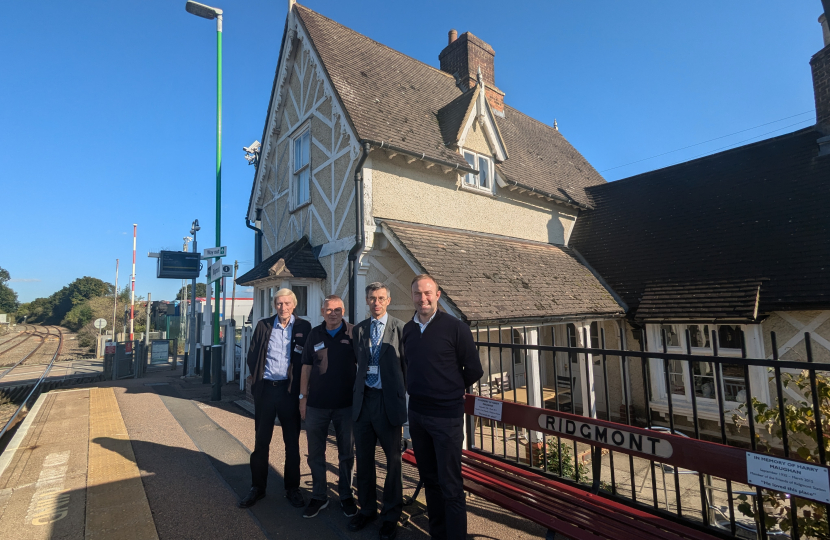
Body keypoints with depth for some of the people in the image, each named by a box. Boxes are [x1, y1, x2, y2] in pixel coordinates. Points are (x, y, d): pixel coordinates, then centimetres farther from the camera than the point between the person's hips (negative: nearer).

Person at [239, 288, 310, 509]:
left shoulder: (304, 327, -2)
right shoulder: (263, 325, 3)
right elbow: (252, 355, 8)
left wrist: (301, 387, -3)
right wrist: (257, 379, 3)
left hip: (289, 389, -1)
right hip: (265, 389, 2)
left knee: (292, 441, 9)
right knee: (261, 440, 13)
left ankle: (292, 488, 24)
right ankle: (257, 487, 29)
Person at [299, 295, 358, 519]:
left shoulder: (353, 333, -5)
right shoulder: (314, 334, 2)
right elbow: (307, 366, 6)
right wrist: (303, 397, 4)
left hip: (346, 403, -2)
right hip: (316, 404, 2)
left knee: (346, 453, 12)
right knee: (315, 453, 12)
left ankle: (346, 495, 30)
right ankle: (319, 496, 30)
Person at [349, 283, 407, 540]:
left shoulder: (400, 328, -7)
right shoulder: (358, 330, 6)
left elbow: (407, 366, -5)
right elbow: (358, 362, 10)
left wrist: (406, 397, -4)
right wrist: (358, 390, 4)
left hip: (389, 401, -4)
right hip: (363, 400, 4)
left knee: (393, 460, 11)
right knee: (364, 458, 17)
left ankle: (391, 515, 30)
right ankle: (367, 508, 37)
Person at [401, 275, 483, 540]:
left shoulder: (455, 328, -12)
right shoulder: (408, 329, 3)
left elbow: (474, 370, -5)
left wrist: (449, 392, 4)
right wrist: (420, 391, 10)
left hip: (446, 415, -5)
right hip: (416, 413, 6)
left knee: (450, 485, 4)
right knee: (429, 479, 19)